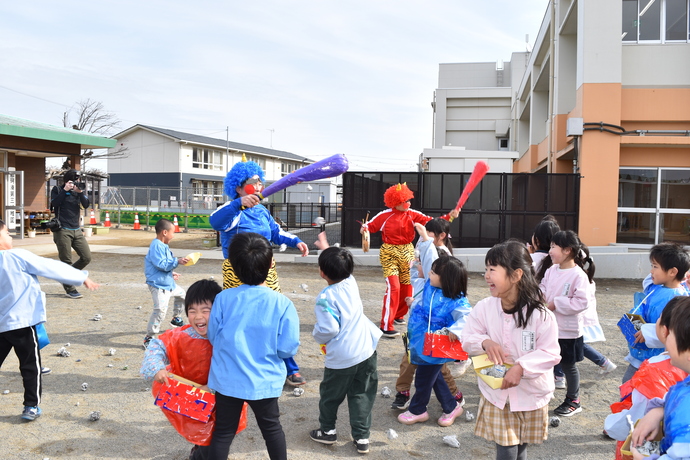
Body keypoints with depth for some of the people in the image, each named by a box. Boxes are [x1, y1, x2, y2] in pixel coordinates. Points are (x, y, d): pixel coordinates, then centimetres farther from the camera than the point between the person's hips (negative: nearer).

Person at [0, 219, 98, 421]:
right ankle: (31, 406, 13)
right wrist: (82, 277, -4)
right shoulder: (17, 256, -15)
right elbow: (51, 267, -10)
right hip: (22, 321, -6)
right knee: (31, 366, 8)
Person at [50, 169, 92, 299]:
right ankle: (70, 289, 7)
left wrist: (80, 192, -15)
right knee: (66, 261, -2)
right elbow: (54, 203, -14)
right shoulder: (57, 190, 3)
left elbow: (86, 205, -2)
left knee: (86, 257, 0)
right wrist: (65, 190, -16)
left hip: (77, 230, 5)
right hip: (62, 231, -5)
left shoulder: (79, 190, 12)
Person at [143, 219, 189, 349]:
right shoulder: (157, 246, -20)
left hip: (168, 282, 11)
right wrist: (177, 261, -30)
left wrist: (171, 273, 31)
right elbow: (161, 264, -28)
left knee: (181, 294, 30)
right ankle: (149, 337, -17)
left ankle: (176, 319, 47)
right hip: (158, 284, -11)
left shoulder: (163, 246, 13)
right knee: (160, 309, -23)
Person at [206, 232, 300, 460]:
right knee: (271, 428, 21)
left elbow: (214, 337, -1)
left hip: (227, 379, 1)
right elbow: (287, 349, -12)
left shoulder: (223, 298, -13)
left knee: (223, 432, 15)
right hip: (264, 381, 0)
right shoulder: (282, 304, -17)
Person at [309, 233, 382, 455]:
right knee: (362, 395, 14)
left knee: (330, 395, 17)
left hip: (341, 357, -5)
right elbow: (343, 268, 22)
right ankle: (361, 437, 19)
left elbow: (329, 329, -21)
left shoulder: (326, 298, -19)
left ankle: (327, 431, 34)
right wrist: (326, 248, 32)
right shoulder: (351, 282, -1)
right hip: (366, 350, 6)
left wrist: (318, 336, 1)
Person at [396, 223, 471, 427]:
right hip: (423, 343, 8)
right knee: (433, 376, 22)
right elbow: (429, 257, 1)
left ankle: (417, 410, 34)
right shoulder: (431, 285, -6)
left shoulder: (456, 301, -26)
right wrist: (425, 237, 3)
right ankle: (451, 406, 38)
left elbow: (466, 317, -35)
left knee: (423, 378, 11)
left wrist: (455, 330, -52)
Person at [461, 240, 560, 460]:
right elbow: (467, 340, -4)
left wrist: (521, 367, -27)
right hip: (496, 393, 1)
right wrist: (485, 342, -25)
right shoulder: (483, 308, -11)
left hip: (531, 394, -1)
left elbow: (551, 353, -16)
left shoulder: (540, 314, -20)